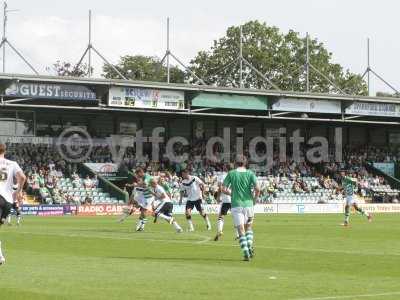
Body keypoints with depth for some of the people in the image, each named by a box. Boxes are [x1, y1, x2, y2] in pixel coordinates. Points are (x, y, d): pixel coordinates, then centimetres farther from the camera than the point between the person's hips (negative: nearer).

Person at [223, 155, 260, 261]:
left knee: (241, 231, 0)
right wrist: (255, 199, 7)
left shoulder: (231, 174, 1)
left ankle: (246, 253, -11)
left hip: (236, 205, -1)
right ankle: (250, 247, 2)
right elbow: (257, 189, -10)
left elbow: (224, 189, -3)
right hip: (248, 204, 1)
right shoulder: (250, 173, 0)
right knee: (249, 227, 20)